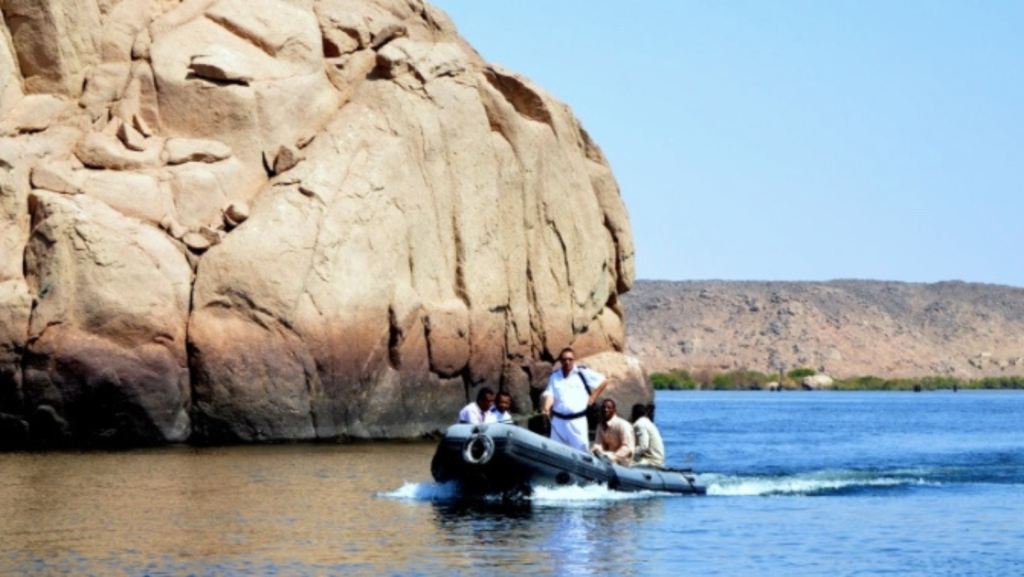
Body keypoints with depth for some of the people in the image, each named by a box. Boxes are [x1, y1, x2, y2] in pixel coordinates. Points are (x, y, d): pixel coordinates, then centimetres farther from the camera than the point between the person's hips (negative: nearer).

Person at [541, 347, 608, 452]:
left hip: (577, 420, -3)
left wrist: (592, 397, -1)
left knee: (580, 450, -3)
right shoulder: (555, 376, 8)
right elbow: (549, 394, -2)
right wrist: (546, 407, -22)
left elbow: (603, 381, 4)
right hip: (558, 420, 3)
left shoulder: (583, 373, -2)